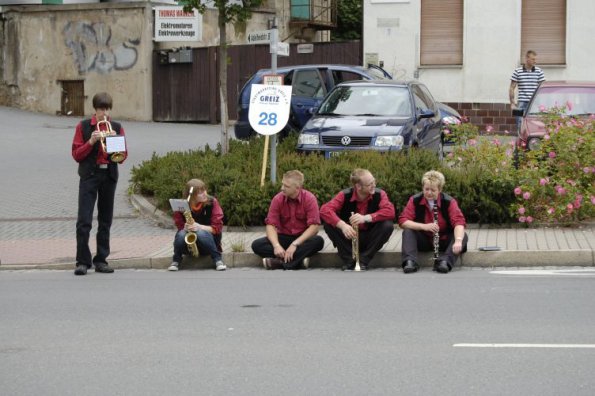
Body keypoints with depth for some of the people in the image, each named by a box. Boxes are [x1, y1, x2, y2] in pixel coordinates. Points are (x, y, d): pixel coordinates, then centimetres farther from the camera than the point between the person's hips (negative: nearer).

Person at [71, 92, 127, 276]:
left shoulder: (117, 128, 9)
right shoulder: (83, 127, 4)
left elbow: (123, 156, 6)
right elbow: (76, 155, -1)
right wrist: (90, 142, -14)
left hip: (109, 176, 3)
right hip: (89, 175, -3)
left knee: (105, 220, 6)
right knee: (84, 220, -9)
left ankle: (101, 260, 13)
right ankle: (83, 261, -8)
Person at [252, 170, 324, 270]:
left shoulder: (309, 199, -13)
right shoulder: (278, 199, -7)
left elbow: (314, 226, -20)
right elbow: (271, 225, -10)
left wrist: (295, 244, -29)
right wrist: (277, 245, -29)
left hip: (302, 238, -2)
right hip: (284, 237, 2)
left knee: (318, 241, -35)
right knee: (257, 245, -23)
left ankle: (279, 262, -36)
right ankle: (299, 260, -31)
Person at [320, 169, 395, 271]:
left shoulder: (379, 194, -12)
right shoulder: (345, 195, -13)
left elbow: (390, 211, -28)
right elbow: (324, 210, -25)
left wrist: (366, 218, -41)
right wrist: (342, 225, -42)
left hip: (370, 239, 0)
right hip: (349, 237, 0)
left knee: (388, 225, -27)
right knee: (328, 223, -23)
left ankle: (364, 261, -17)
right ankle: (349, 260, -17)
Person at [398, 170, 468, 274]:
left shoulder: (449, 202, -14)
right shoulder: (415, 200, -10)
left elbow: (458, 222, -26)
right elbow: (403, 221, -17)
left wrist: (458, 241, -46)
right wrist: (424, 226, -32)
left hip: (444, 241, -1)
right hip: (423, 241, 1)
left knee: (463, 236, -26)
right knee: (408, 232, -25)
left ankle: (444, 262, -46)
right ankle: (410, 261, -43)